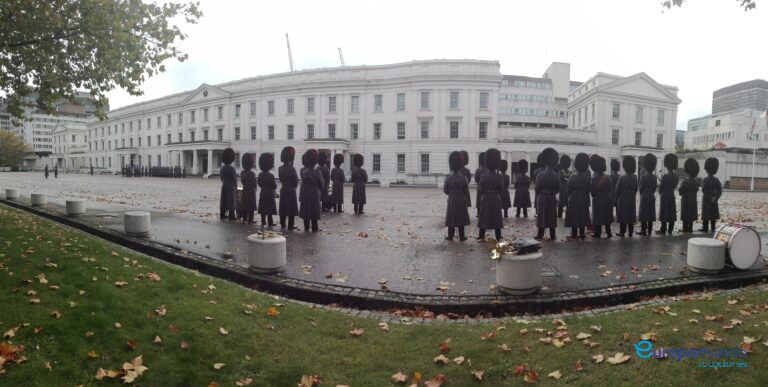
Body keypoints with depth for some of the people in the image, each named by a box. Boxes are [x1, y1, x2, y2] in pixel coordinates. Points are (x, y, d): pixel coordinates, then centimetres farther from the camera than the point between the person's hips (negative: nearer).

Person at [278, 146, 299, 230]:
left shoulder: (280, 168, 2)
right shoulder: (292, 169, -15)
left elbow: (281, 179, 9)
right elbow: (296, 181, -9)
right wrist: (294, 186, 9)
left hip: (283, 189, 6)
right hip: (291, 190, -6)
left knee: (283, 207, 12)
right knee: (291, 208, 1)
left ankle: (282, 224, 18)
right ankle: (290, 225, 4)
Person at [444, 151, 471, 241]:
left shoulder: (448, 177, -8)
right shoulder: (463, 177, -9)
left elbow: (445, 190, 0)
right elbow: (466, 191, -3)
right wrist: (466, 199, 11)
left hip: (451, 200, 1)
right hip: (461, 200, 0)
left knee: (451, 217, 8)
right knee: (461, 218, 7)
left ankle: (450, 236, 12)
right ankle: (461, 236, 13)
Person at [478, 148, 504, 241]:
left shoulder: (484, 176, -10)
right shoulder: (500, 176, -7)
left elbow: (480, 189, -6)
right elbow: (501, 189, 1)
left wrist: (479, 199, 7)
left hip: (485, 199, -1)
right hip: (496, 199, 1)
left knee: (484, 217, 7)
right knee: (496, 217, 7)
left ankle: (482, 236, 12)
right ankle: (498, 237, 11)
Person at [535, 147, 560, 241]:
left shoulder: (540, 175, -13)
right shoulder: (556, 176, -5)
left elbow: (536, 188, -7)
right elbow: (558, 189, 3)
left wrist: (538, 195, 11)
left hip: (542, 198, -2)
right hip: (552, 199, 2)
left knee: (542, 215, 5)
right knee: (552, 216, 8)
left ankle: (540, 235, 7)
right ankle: (552, 235, 12)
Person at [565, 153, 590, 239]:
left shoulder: (572, 177, -14)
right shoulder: (587, 178, -4)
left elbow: (568, 190, -7)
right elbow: (588, 190, 5)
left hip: (573, 200, -3)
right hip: (584, 200, 3)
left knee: (574, 216, 4)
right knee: (583, 216, 10)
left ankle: (574, 234, 8)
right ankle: (582, 234, 15)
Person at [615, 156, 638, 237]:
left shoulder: (622, 178, -15)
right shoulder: (635, 178, -2)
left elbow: (617, 189, -8)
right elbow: (636, 189, 8)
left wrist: (616, 198, 5)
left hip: (623, 199, -4)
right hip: (632, 200, 4)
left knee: (623, 215, 2)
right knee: (631, 215, 10)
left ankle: (622, 232, 4)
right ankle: (630, 232, 15)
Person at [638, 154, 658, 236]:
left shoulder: (644, 176, -13)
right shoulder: (654, 177, 3)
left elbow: (640, 187, -8)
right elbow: (655, 187, 9)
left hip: (644, 197, -5)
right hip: (652, 197, 5)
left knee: (644, 214, -1)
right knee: (651, 213, 10)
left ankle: (643, 230, 0)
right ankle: (649, 230, 14)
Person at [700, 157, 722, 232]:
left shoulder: (705, 180, -12)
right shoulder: (717, 180, 3)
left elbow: (704, 191, -18)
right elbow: (720, 191, 0)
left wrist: (710, 198, -12)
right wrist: (715, 198, -6)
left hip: (706, 200, -5)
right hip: (714, 201, 5)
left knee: (706, 214, 0)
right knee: (713, 214, 9)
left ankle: (705, 228, 1)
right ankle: (713, 228, 12)